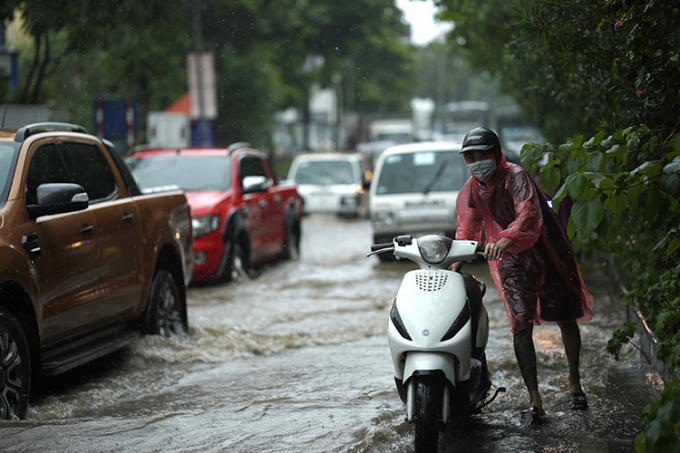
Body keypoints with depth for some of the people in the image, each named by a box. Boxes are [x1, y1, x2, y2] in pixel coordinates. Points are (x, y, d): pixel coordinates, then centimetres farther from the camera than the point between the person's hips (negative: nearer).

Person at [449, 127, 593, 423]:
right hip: (510, 260, 3)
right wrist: (454, 264, -6)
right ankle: (534, 399, -11)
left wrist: (506, 239, -53)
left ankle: (574, 381, 32)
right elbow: (467, 228, 8)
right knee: (520, 325, -11)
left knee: (565, 317, 10)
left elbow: (529, 213, -36)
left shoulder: (516, 176, -20)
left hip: (545, 251, -3)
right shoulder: (471, 189, 0)